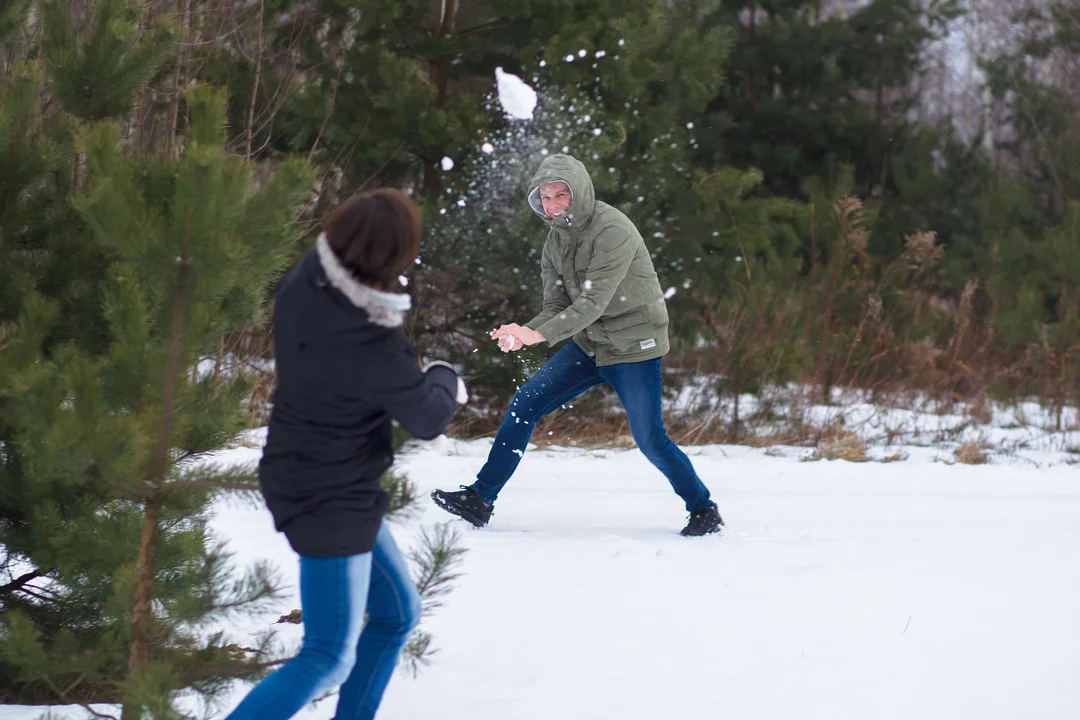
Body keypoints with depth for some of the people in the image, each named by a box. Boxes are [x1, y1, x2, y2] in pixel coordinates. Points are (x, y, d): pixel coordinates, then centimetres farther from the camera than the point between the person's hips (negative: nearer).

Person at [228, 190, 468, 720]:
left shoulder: (304, 283, -10)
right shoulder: (376, 353, -30)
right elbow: (430, 421, -11)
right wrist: (445, 380, 11)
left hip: (302, 474, 9)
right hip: (331, 499, -9)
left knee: (398, 614, 22)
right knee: (329, 658, -3)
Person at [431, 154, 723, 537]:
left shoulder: (613, 231, -23)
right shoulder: (557, 238, 3)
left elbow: (594, 302, -30)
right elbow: (556, 306, 1)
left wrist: (539, 334, -40)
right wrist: (522, 333, -20)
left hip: (633, 345, -7)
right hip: (588, 343, 7)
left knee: (649, 439, -6)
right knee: (524, 404, -1)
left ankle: (704, 510, 15)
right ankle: (479, 499, 3)